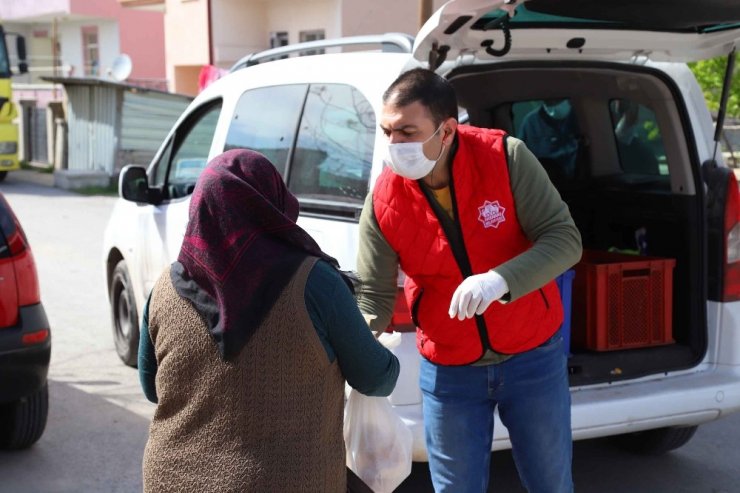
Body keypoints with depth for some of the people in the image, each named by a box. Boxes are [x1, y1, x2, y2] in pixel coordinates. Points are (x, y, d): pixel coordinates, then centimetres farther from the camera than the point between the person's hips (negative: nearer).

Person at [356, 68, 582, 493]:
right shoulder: (384, 201, -14)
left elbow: (565, 239, -20)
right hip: (449, 372, 1)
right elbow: (373, 296, -10)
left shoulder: (506, 158, -19)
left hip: (533, 356, -1)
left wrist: (500, 279, -37)